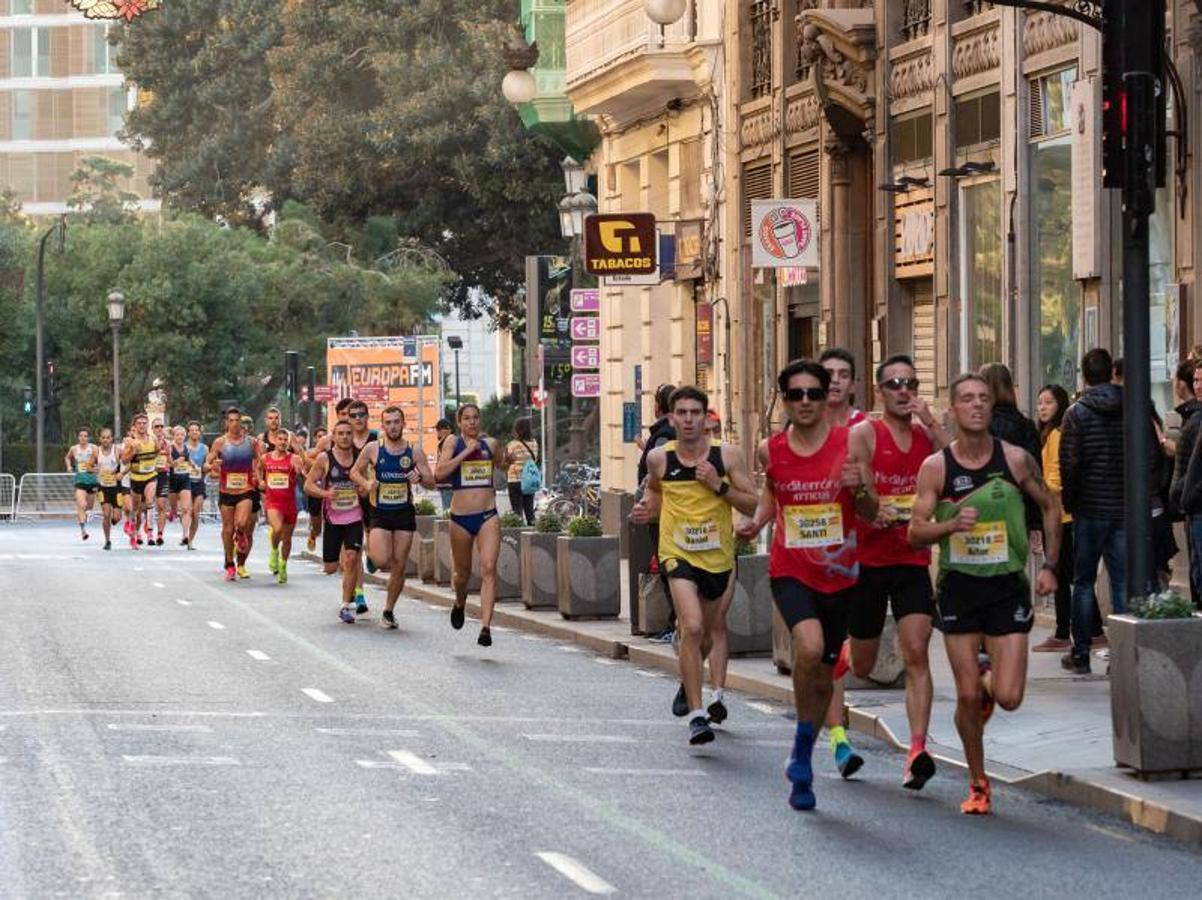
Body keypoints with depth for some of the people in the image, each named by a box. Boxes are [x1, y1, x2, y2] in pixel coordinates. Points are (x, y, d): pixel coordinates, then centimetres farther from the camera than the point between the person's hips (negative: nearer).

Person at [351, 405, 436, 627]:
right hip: (380, 513, -2)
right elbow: (354, 472, 9)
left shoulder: (414, 452, 1)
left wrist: (420, 478, -18)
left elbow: (431, 482, 4)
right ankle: (371, 549, 18)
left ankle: (389, 610, 19)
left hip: (405, 512, 2)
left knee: (399, 567, 3)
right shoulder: (373, 449, -3)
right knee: (382, 562, -19)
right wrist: (366, 484, -12)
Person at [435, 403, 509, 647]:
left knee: (489, 568, -15)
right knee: (463, 571, 14)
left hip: (488, 516, 1)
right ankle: (460, 602, 49)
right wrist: (467, 451, -17)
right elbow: (439, 472, -15)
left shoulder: (490, 444, 7)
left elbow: (501, 463, 28)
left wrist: (509, 457, 7)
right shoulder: (453, 443, -1)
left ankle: (486, 627, -20)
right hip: (461, 517, 0)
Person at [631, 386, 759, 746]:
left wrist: (719, 486, -18)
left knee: (715, 628, 19)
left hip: (719, 555, 2)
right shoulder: (659, 458, -4)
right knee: (692, 628, -19)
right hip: (678, 554, -2)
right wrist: (647, 509, -2)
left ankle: (714, 693, 40)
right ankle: (696, 715, -19)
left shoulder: (727, 455, -7)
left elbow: (753, 505, -5)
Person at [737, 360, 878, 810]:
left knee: (823, 672, 12)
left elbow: (871, 514, -1)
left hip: (839, 574, 1)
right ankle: (803, 741, -7)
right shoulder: (770, 450, 0)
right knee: (809, 647, -28)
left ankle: (802, 759, 33)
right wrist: (756, 521, 2)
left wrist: (859, 488, -21)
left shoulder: (850, 442, -5)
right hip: (790, 571, -1)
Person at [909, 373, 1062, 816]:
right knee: (968, 697, -1)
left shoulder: (1015, 459, -3)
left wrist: (1050, 566, 5)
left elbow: (1050, 507, 11)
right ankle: (978, 784, 19)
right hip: (958, 585, 0)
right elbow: (916, 532, -5)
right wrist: (952, 524, -25)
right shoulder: (936, 467, -5)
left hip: (1007, 585, 0)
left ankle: (989, 680, 29)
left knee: (1008, 697, -8)